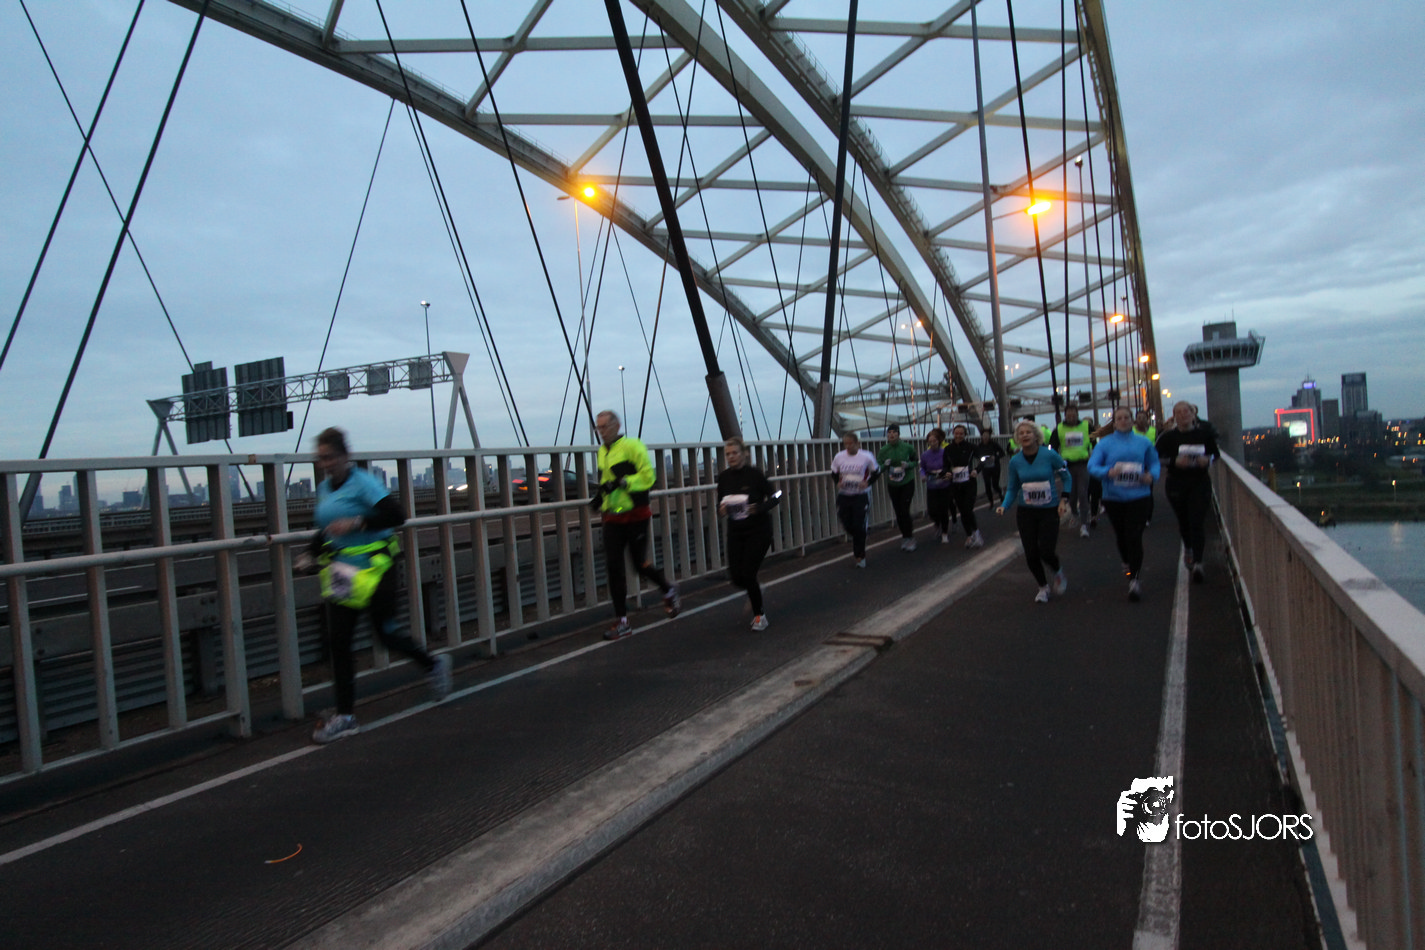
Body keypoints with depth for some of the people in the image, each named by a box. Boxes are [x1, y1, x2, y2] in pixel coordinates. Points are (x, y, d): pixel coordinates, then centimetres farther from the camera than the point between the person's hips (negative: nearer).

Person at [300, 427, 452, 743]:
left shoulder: (363, 483, -12)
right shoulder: (324, 488, 12)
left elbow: (396, 516, -22)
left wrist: (356, 522, -27)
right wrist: (309, 555, 9)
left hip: (374, 567, -7)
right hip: (342, 570, 7)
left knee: (385, 632, 3)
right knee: (338, 639, 3)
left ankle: (433, 663, 31)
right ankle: (345, 716, 13)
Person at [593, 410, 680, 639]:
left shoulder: (632, 446, -10)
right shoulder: (603, 451, 13)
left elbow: (648, 476, -16)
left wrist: (621, 482, -24)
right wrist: (599, 496, 9)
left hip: (635, 516, -6)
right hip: (612, 519, 6)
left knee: (641, 565, 3)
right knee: (614, 567, -1)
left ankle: (668, 591, 34)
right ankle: (621, 621, 7)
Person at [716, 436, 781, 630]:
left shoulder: (755, 474, -11)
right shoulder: (724, 477, 1)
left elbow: (775, 496, -6)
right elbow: (721, 503, 11)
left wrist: (759, 508, -22)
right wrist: (721, 510, -12)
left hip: (758, 529, -4)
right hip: (735, 532, 4)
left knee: (747, 573, -10)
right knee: (735, 577, -1)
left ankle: (759, 615, 13)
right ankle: (754, 590, 36)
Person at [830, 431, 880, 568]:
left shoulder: (866, 457, -8)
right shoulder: (839, 457, -1)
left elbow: (876, 473, 4)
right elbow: (834, 474, 12)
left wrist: (868, 482, -13)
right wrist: (838, 482, -9)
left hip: (861, 496, -3)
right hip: (844, 495, 3)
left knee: (859, 527, -5)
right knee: (847, 525, 3)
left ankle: (859, 556, 11)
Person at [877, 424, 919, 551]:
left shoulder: (907, 448, -9)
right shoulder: (883, 450, -5)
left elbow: (915, 461, 6)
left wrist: (908, 465, -16)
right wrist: (885, 465, -22)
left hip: (907, 483, -3)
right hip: (892, 485, 3)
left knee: (905, 510, -11)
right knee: (898, 513, 7)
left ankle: (909, 538, 3)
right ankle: (905, 537, 24)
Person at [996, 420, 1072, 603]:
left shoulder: (1049, 455, -11)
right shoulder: (1015, 461, -3)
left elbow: (1067, 477, 2)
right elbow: (1012, 488, 6)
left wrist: (1064, 500, -9)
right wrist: (1004, 505, -10)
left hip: (1050, 511, -3)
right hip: (1026, 512, 3)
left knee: (1046, 552, -11)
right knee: (1031, 554, 2)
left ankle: (1059, 573, 27)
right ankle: (1043, 587, 28)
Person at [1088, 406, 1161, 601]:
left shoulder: (1143, 443, 5)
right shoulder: (1105, 443, 1)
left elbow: (1154, 463, 12)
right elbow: (1092, 466, -6)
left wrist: (1152, 475, -10)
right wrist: (1108, 472, -25)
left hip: (1138, 496, -1)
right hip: (1113, 497, 1)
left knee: (1134, 537, -10)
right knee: (1121, 536, 15)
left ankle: (1133, 579, -5)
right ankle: (1128, 563, 45)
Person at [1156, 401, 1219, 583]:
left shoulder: (1204, 433, 1)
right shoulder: (1167, 437, -2)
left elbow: (1215, 453, 10)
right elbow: (1158, 458, -3)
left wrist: (1207, 460, -12)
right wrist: (1174, 461, -20)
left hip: (1200, 482, -1)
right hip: (1176, 484, 1)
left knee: (1198, 522, -9)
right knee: (1183, 521, 14)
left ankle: (1198, 563, -9)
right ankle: (1188, 549, 44)